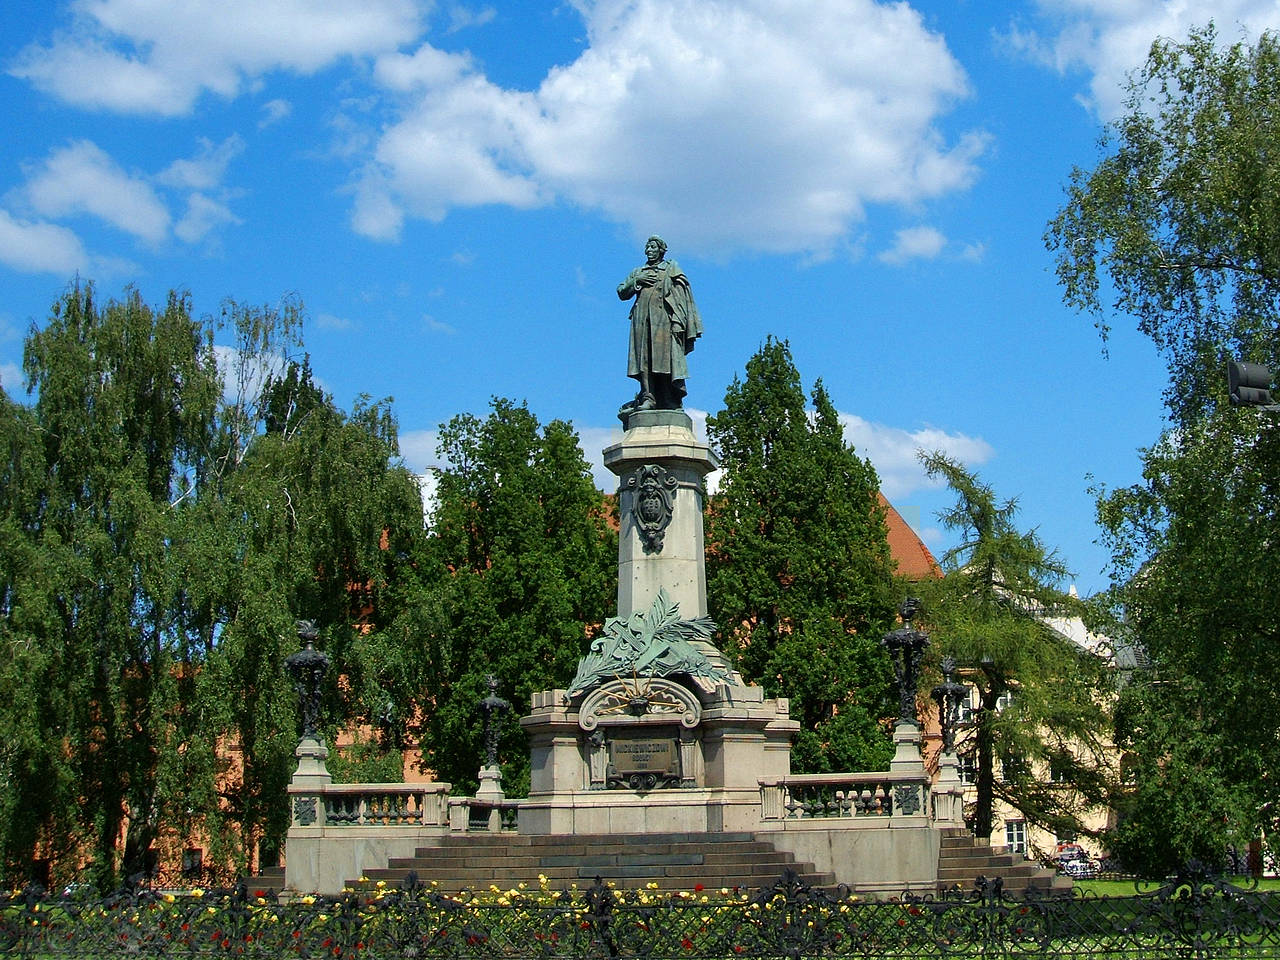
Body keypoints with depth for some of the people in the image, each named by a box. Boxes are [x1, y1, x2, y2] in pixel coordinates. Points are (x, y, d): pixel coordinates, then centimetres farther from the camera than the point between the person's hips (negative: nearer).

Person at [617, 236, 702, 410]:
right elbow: (621, 292, 18)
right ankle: (647, 397, -17)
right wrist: (636, 281, 2)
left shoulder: (672, 269, 16)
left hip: (664, 317, -3)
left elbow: (683, 293, 6)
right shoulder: (638, 272, 26)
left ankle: (672, 401, -12)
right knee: (644, 356, -10)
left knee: (666, 357, -11)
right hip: (642, 318, 3)